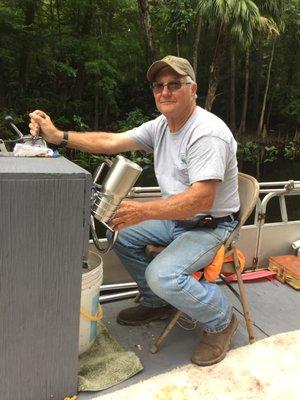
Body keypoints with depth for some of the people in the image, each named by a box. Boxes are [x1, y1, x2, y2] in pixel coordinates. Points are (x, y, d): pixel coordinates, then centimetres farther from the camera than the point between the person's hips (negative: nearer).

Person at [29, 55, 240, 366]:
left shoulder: (207, 133, -24)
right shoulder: (160, 126, 4)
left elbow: (202, 199, -33)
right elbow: (111, 142, -3)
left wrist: (144, 211, -42)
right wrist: (58, 136, -12)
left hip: (211, 225, -9)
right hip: (175, 217, 9)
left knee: (162, 275, -29)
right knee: (121, 232, 4)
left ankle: (221, 320, 1)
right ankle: (157, 303, 20)